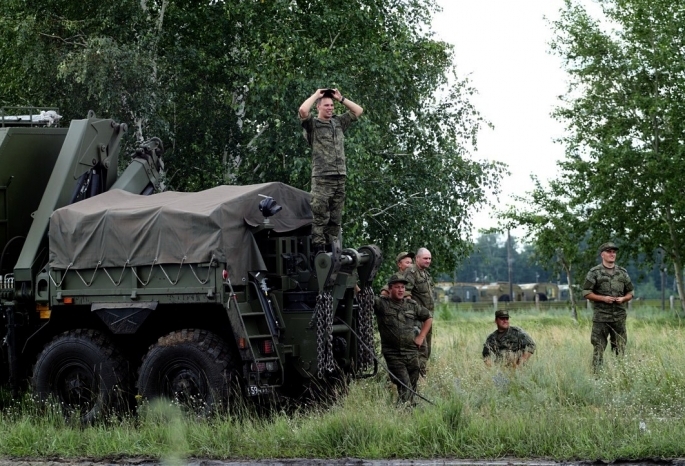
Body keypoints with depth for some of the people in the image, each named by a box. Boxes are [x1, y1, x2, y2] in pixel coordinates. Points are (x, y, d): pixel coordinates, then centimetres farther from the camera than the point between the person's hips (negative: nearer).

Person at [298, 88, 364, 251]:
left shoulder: (339, 122, 18)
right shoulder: (312, 124, 2)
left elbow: (358, 111, 22)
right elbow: (303, 110, -17)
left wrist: (341, 98, 15)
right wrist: (315, 95, -2)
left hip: (340, 177, 6)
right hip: (321, 178, -6)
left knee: (336, 218, 6)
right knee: (320, 217, -10)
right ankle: (318, 249, -11)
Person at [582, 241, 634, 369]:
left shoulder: (622, 272, 11)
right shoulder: (594, 272, 0)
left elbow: (630, 293, 16)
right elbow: (586, 293, -3)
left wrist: (623, 299, -6)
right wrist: (603, 298, -14)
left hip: (619, 316, 4)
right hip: (601, 317, -4)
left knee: (620, 349, 5)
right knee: (598, 348, -5)